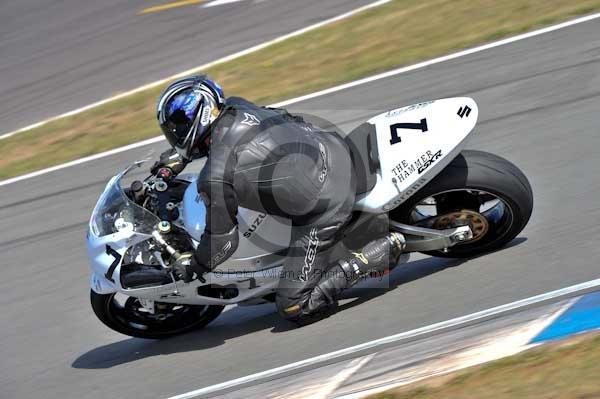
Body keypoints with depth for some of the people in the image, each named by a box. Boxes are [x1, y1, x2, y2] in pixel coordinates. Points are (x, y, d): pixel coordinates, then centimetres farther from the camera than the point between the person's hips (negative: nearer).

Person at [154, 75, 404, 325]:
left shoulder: (214, 178, -20)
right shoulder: (234, 107, 0)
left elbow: (223, 241, -8)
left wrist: (193, 266, 11)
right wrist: (180, 157, 28)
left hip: (325, 207, -8)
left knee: (295, 308, 0)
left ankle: (384, 249, -4)